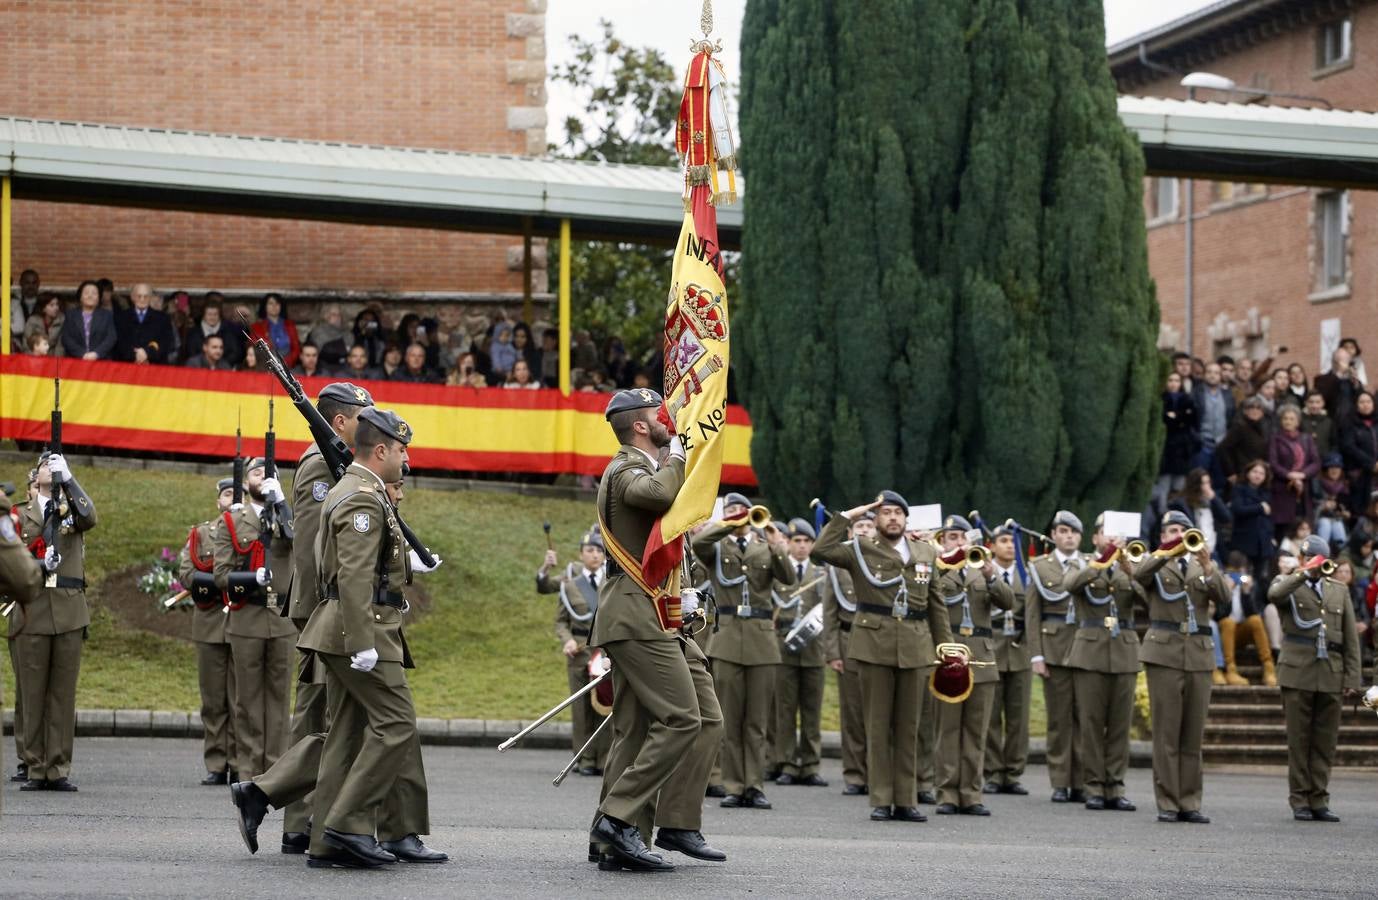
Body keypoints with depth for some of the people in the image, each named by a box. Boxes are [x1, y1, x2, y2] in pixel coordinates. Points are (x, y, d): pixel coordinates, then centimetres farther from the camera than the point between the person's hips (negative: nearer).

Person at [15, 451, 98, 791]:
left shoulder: (73, 510, 12)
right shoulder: (20, 516, 12)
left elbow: (89, 518, -12)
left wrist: (68, 477, -15)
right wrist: (39, 565, -10)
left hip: (69, 613, 0)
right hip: (32, 613, 0)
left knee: (63, 694, 0)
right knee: (33, 696, 0)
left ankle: (59, 770, 1)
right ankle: (36, 770, 3)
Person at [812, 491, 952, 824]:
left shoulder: (925, 553, 14)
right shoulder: (861, 550, 3)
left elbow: (936, 604, 17)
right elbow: (821, 550, -13)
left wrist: (946, 646, 11)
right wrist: (848, 516, -7)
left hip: (914, 647, 3)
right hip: (875, 645, -3)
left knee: (908, 726, 6)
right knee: (878, 725, 0)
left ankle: (906, 800, 10)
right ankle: (881, 800, 4)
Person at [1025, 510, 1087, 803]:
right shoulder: (1041, 567, 7)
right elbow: (1032, 614, 3)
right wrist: (1036, 655, -5)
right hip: (1055, 647, -1)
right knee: (1059, 718, 2)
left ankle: (1081, 783, 5)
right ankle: (1060, 784, 6)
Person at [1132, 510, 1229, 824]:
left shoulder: (1203, 568, 16)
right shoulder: (1155, 564, 8)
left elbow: (1223, 596, -2)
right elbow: (1139, 574, -16)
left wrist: (1207, 566, -18)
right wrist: (1169, 554, -28)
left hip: (1199, 655, 3)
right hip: (1164, 653, -3)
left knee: (1193, 735, 4)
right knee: (1166, 733, -4)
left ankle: (1190, 803, 7)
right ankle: (1167, 804, -2)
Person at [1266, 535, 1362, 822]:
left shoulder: (1339, 591, 16)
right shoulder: (1288, 584, 8)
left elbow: (1351, 639, 12)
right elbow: (1275, 595, -20)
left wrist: (1352, 679, 4)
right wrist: (1304, 572, -19)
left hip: (1331, 678, 3)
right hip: (1298, 675, -3)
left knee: (1326, 743, 2)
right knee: (1299, 741, -1)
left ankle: (1319, 802, 7)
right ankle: (1299, 803, 4)